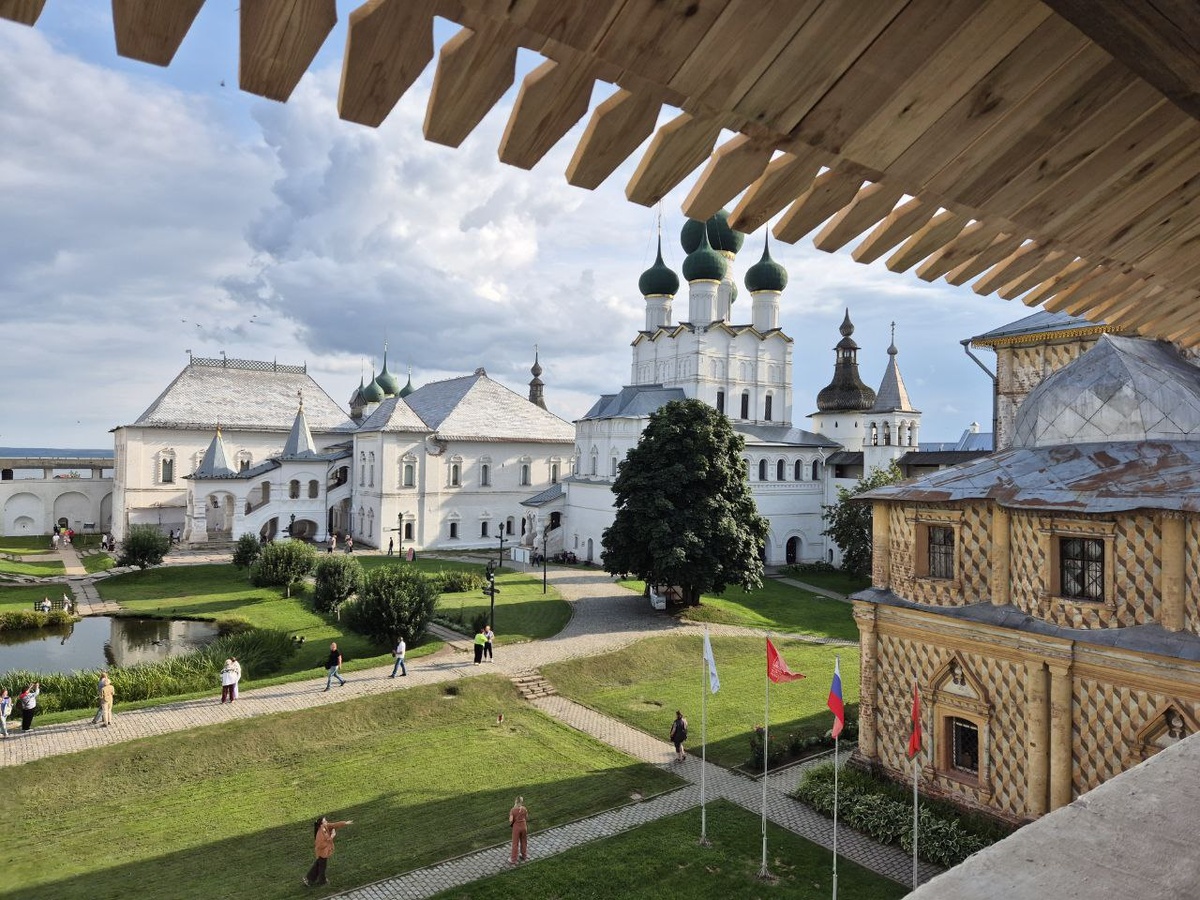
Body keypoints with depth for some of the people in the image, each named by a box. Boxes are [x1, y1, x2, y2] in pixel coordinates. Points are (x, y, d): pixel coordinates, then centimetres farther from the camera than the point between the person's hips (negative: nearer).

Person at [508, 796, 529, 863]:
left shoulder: (512, 810, -17)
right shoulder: (524, 809, -8)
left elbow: (511, 821, -18)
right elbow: (527, 818, 3)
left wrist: (511, 824, 3)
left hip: (516, 827, -3)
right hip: (524, 826, 3)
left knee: (515, 843, 11)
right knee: (524, 842, 21)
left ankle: (513, 859, 22)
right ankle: (524, 856, 35)